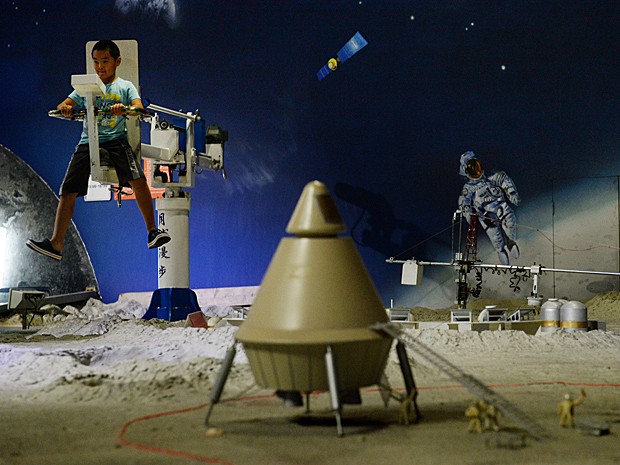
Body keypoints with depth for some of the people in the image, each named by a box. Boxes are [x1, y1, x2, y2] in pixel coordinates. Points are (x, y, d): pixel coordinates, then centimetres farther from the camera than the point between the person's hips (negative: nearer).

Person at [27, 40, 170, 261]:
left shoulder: (125, 87, 9)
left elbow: (139, 108, -8)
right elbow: (62, 106, 8)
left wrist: (124, 109, -32)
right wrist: (65, 108, -17)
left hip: (115, 141, -3)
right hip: (88, 143, 3)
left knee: (138, 179, -27)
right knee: (68, 192, -5)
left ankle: (153, 232, -21)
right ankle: (56, 244, 2)